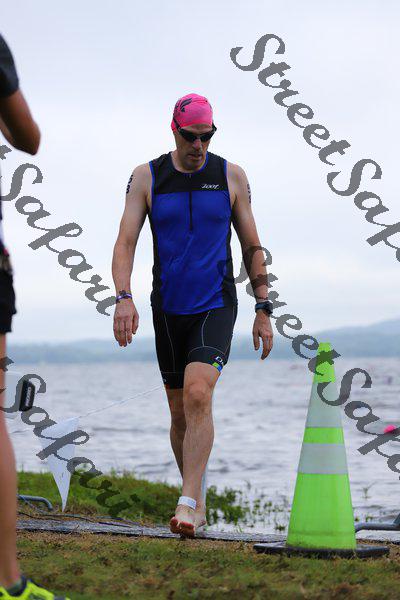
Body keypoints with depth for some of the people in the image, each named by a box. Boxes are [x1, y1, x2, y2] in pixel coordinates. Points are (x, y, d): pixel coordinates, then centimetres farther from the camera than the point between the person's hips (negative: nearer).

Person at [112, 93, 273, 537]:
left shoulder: (231, 176, 2)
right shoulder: (146, 177, 1)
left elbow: (252, 247, 8)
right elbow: (126, 242, -6)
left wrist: (263, 308, 4)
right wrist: (123, 297, -22)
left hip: (216, 306, -2)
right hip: (168, 310, 2)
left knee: (198, 395, -23)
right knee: (180, 413, 9)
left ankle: (187, 504, -25)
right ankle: (198, 504, 24)